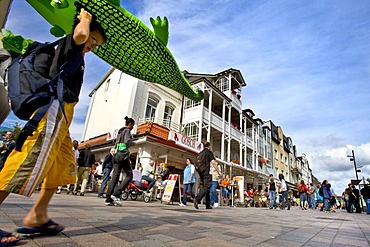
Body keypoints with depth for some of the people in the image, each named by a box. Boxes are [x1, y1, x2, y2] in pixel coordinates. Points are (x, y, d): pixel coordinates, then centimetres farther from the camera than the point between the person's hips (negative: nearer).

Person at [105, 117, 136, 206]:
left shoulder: (120, 131, 23)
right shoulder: (127, 130, -3)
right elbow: (127, 142, -16)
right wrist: (133, 143, 2)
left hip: (116, 155, 9)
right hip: (123, 155, -8)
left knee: (115, 177, 5)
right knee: (129, 175, 0)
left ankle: (108, 199, 2)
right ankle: (116, 194, -9)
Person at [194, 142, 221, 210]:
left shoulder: (200, 153, 20)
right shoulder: (209, 152, -2)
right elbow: (213, 163, -10)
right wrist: (219, 172, -6)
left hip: (200, 172, 8)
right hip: (206, 172, -8)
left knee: (206, 187, 12)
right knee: (206, 187, -12)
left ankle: (208, 205, 13)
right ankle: (197, 199, -31)